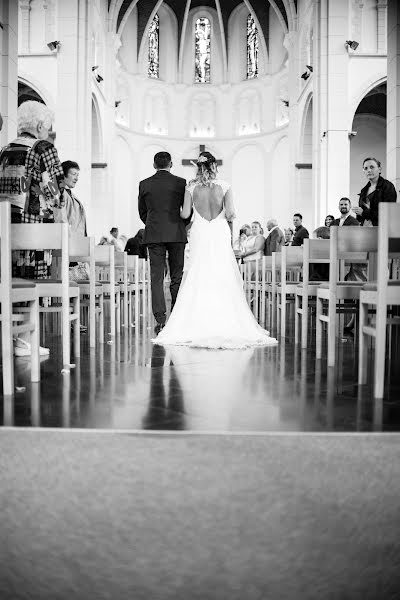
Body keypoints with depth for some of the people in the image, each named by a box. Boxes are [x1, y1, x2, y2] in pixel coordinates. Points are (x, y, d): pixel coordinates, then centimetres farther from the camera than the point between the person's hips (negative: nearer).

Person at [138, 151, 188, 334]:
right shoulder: (181, 183, -1)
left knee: (156, 277, 2)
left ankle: (160, 320, -3)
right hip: (176, 235, -1)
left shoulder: (144, 184, 5)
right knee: (177, 277, 7)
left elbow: (142, 212, 11)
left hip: (153, 235, 1)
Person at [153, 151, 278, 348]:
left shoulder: (191, 187, -1)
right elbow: (230, 212, -9)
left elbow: (185, 214, -3)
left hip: (199, 235, 1)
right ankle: (225, 323, 5)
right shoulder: (224, 186, -3)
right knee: (223, 278, 4)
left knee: (198, 278, 6)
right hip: (220, 234, -1)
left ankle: (197, 325, 6)